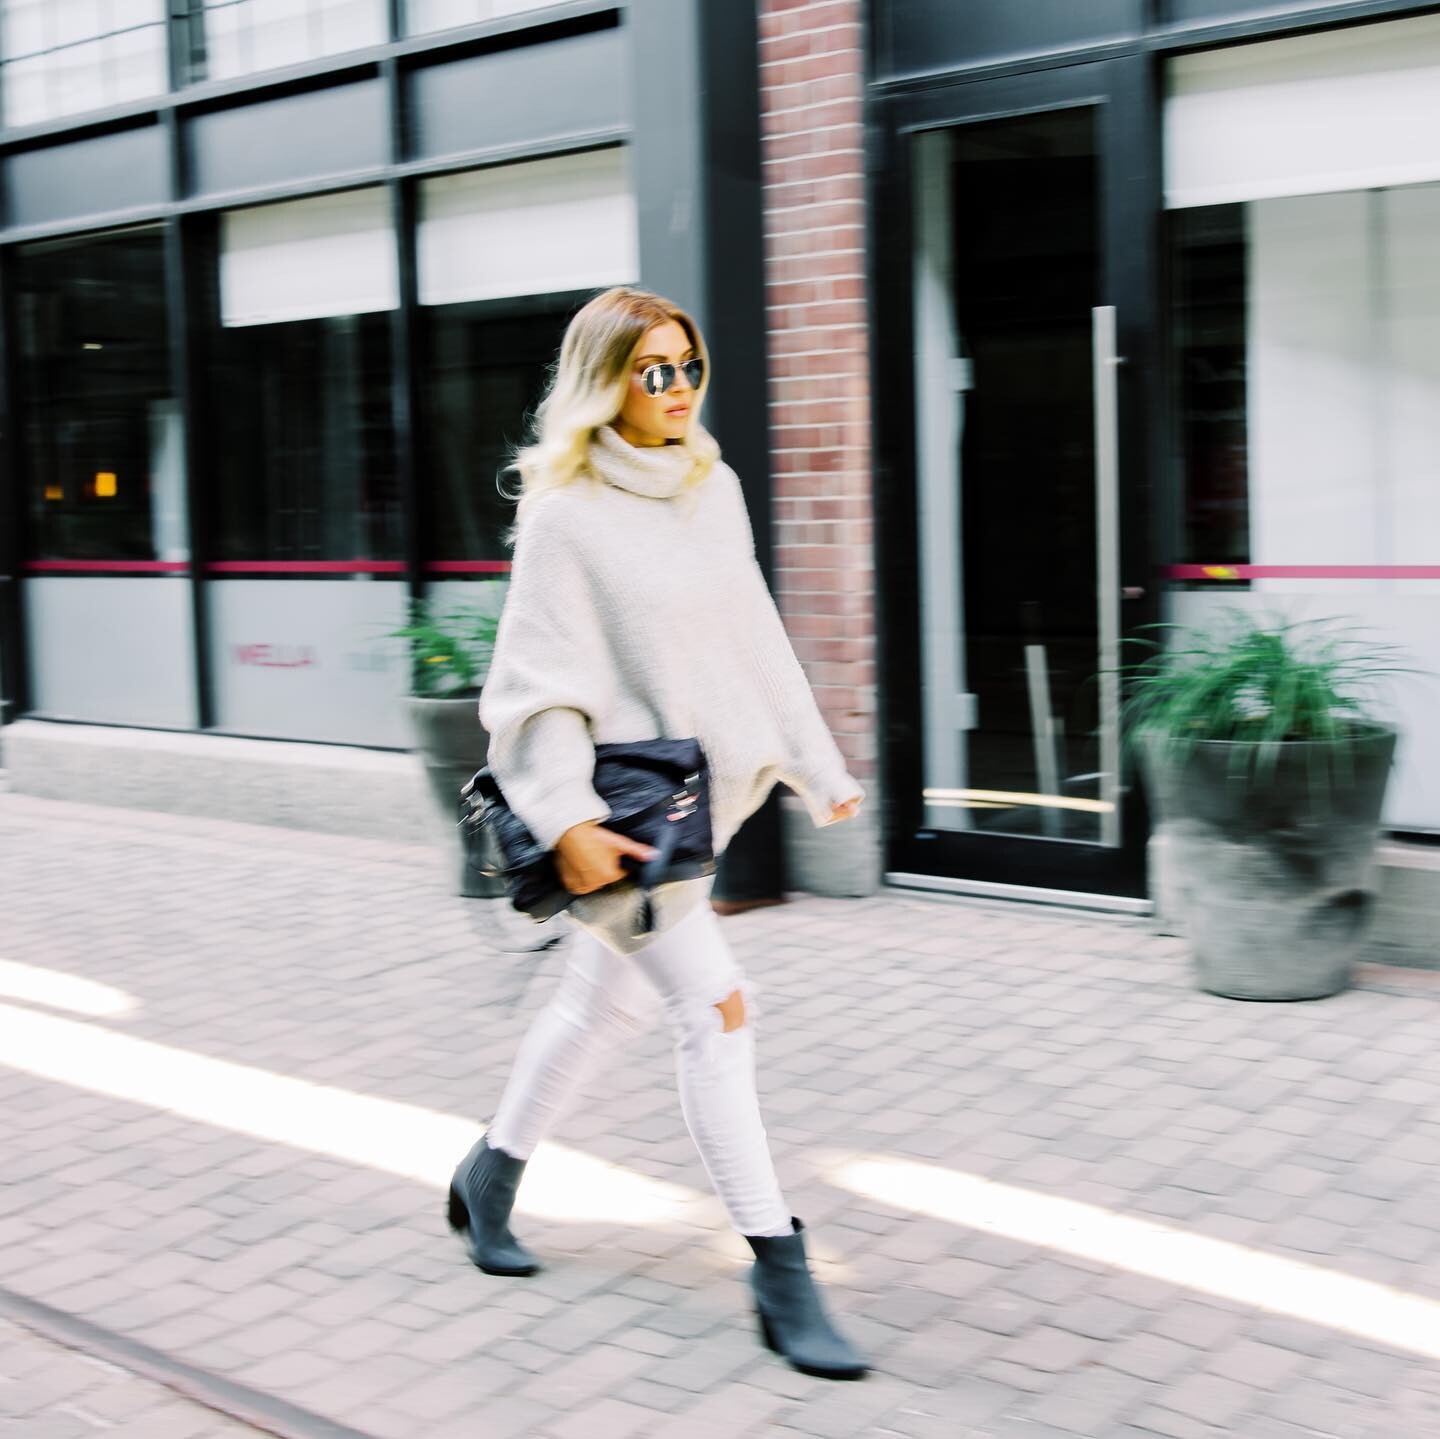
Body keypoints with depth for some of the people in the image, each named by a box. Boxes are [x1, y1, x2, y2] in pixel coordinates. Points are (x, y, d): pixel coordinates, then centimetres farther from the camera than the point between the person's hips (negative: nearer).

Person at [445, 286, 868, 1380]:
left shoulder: (714, 487, 9)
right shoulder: (565, 511, -11)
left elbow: (758, 638, 13)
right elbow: (539, 684, -13)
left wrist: (817, 765, 13)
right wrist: (566, 820, -22)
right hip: (625, 808, -7)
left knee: (606, 1000, 18)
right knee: (718, 1009, -10)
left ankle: (489, 1180, 38)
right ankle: (781, 1275, -2)